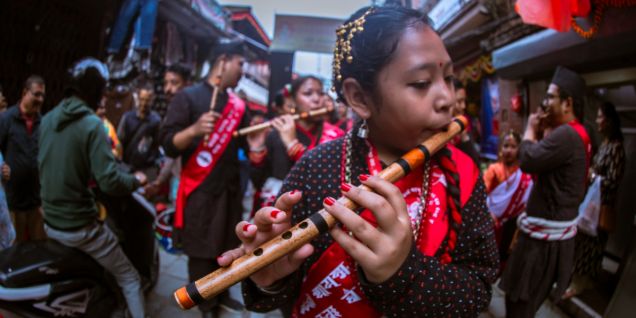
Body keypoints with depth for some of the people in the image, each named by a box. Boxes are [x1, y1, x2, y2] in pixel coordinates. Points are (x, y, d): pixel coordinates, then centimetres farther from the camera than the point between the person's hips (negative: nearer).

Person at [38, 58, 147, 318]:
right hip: (79, 227, -8)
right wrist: (136, 180, -6)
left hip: (50, 223, 8)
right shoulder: (91, 124, -18)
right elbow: (110, 182, -24)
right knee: (128, 277, 4)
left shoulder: (48, 119, 3)